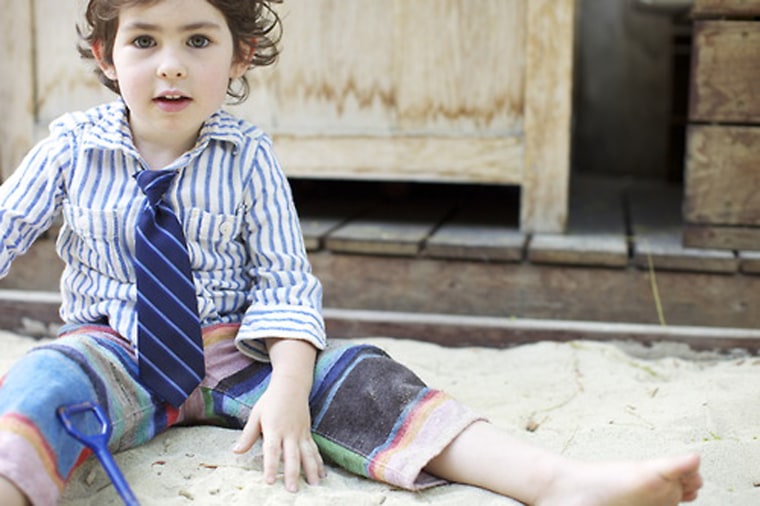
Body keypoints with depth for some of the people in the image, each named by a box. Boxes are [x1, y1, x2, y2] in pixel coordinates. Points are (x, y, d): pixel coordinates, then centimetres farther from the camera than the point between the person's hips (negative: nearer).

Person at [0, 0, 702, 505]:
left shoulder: (248, 158, -2)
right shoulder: (72, 147, -1)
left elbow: (284, 282, -5)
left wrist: (288, 388, -20)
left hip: (235, 352, 0)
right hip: (115, 347, 0)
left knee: (353, 376, -23)